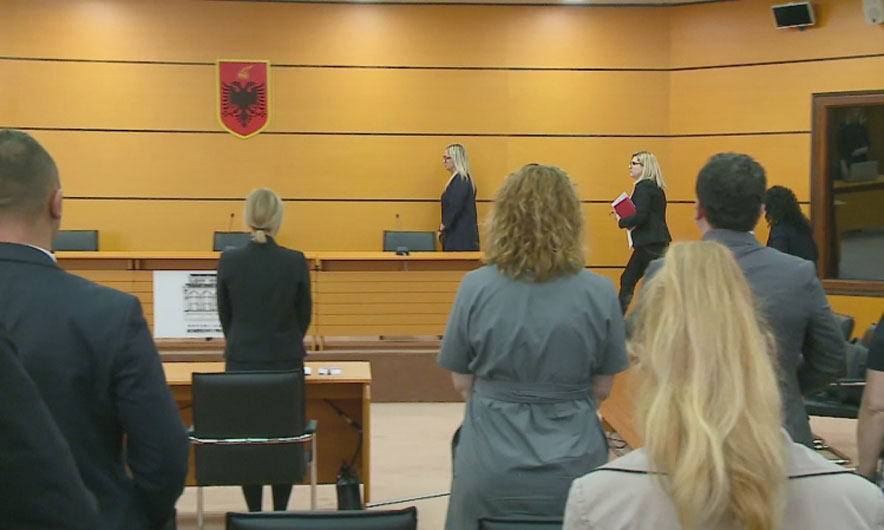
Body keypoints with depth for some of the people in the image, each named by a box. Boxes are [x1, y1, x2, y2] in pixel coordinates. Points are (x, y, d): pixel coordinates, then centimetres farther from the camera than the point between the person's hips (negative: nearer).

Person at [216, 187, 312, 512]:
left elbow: (224, 315, 4)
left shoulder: (229, 261, -7)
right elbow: (304, 315, 2)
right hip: (287, 362, -1)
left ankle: (254, 514, 14)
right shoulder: (296, 262, -9)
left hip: (241, 361, 1)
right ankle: (280, 514, 14)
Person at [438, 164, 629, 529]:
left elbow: (462, 383, -1)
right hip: (574, 467, 0)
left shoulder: (476, 287, -10)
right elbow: (602, 388, 0)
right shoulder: (599, 292, -9)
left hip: (491, 471, 0)